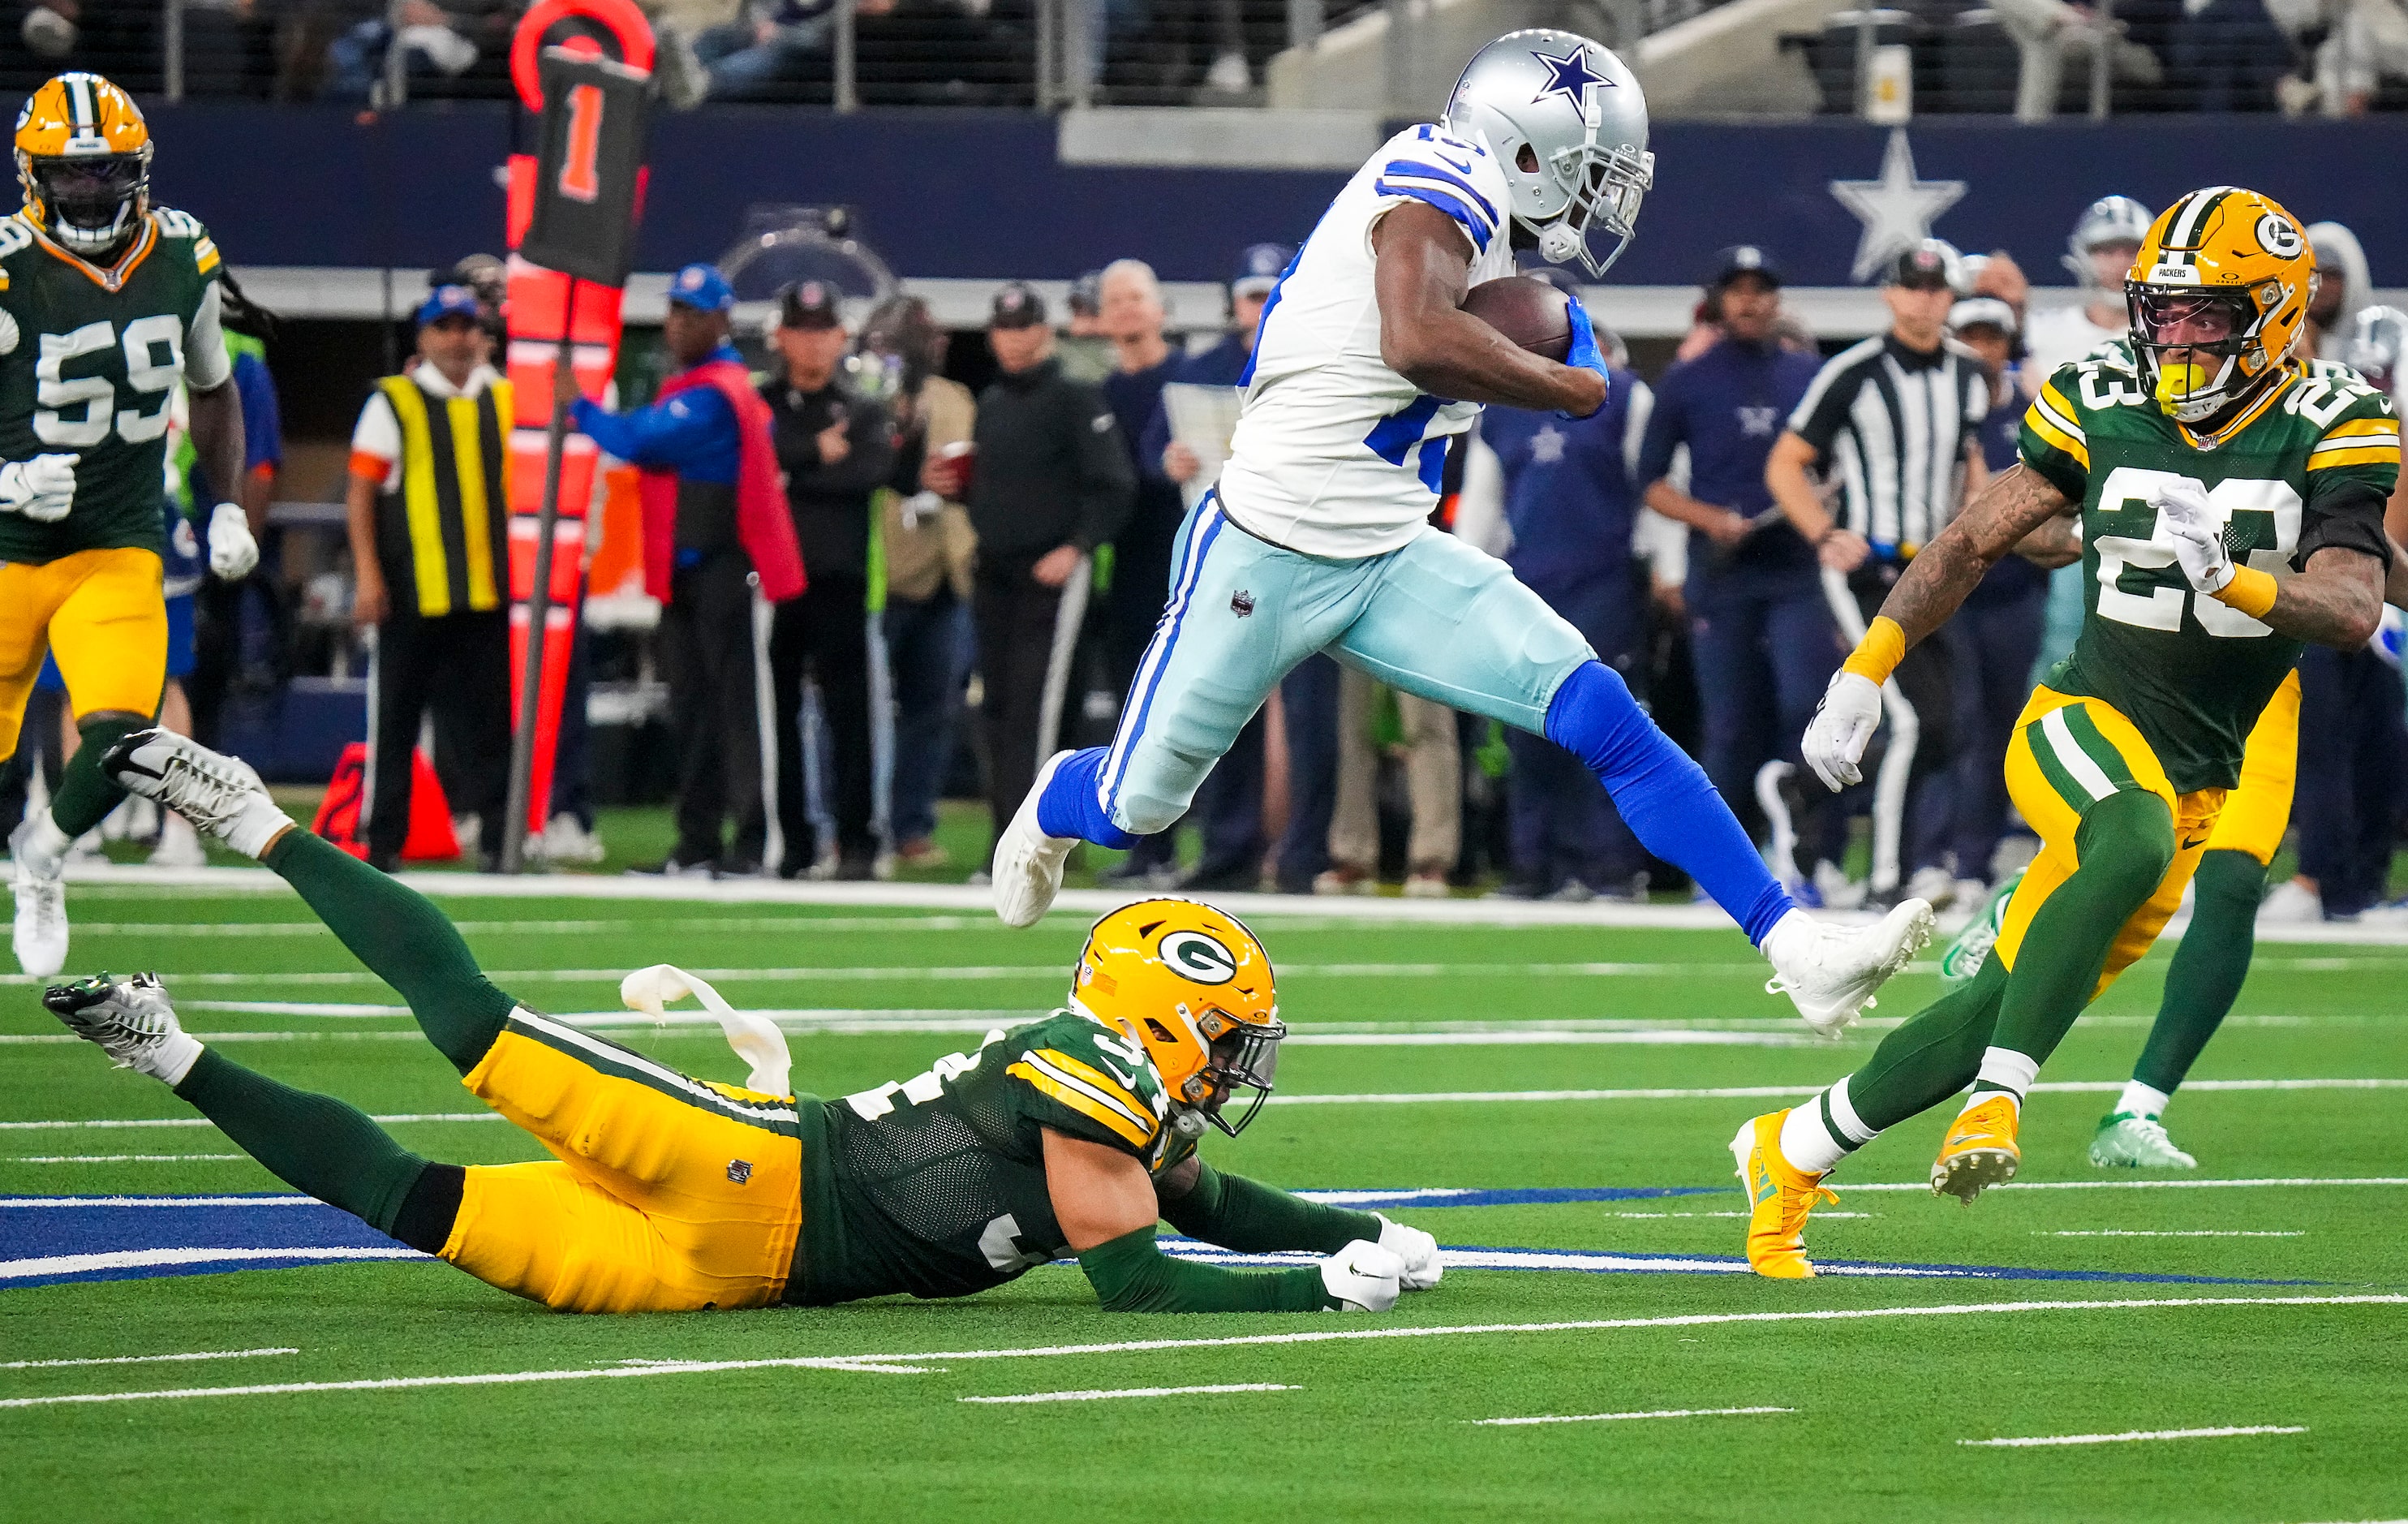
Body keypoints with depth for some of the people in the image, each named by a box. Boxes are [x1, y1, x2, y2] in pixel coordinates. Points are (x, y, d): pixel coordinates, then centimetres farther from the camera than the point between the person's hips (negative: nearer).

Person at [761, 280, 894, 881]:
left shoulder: (864, 413, 12)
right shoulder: (757, 403, 13)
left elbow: (872, 471, -7)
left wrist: (789, 476, -9)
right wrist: (817, 453, -9)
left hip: (838, 581, -1)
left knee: (848, 713, -5)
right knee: (777, 714, 1)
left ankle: (856, 840, -4)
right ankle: (790, 841, 7)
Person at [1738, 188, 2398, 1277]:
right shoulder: (2105, 413, 0)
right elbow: (1971, 543, 9)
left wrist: (2232, 578, -34)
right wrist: (1861, 676, 6)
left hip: (2196, 778, 1)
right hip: (2084, 724, -1)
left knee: (2001, 1010, 1)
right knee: (2136, 840, -38)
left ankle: (1791, 1151, 19)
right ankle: (1997, 1101, -38)